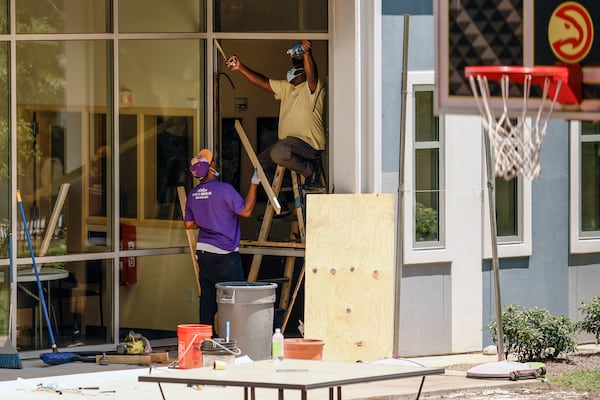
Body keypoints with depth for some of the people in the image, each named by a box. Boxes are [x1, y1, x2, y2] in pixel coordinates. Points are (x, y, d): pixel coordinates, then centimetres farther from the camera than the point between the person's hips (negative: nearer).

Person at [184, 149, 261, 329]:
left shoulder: (193, 194, 7)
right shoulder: (224, 189, -15)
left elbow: (189, 224, 16)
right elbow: (246, 211, -10)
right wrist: (254, 183, -5)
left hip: (203, 253, 7)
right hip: (225, 254, -7)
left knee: (207, 299, 9)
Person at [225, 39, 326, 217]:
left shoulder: (312, 88, -10)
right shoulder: (287, 87, 18)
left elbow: (312, 74, -33)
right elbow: (263, 82, 20)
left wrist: (306, 53, -51)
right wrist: (240, 68, 12)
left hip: (309, 143, -10)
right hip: (289, 141, 10)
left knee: (278, 153, -37)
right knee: (262, 161, 17)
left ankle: (311, 170, -11)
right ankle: (279, 207, 21)